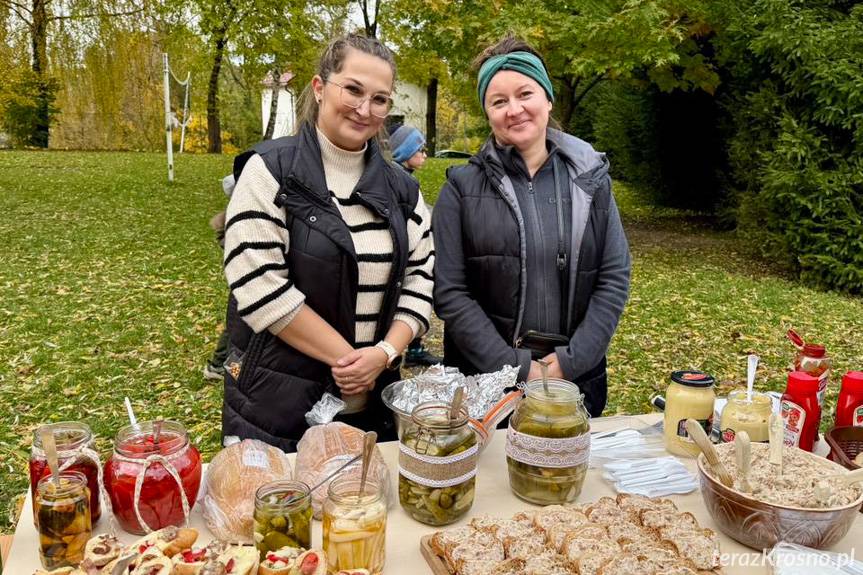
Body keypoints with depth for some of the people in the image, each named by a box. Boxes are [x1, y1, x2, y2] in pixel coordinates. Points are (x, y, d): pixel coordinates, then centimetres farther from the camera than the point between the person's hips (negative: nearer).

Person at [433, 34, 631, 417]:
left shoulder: (590, 180, 2)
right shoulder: (463, 188, -4)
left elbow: (614, 279, 0)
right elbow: (449, 291, -8)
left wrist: (571, 361, -10)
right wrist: (515, 367, -14)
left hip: (577, 377, 2)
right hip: (485, 378, -2)